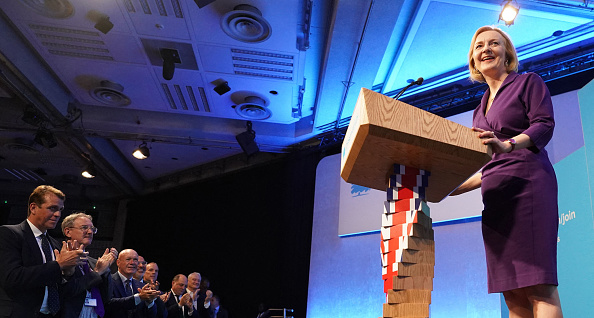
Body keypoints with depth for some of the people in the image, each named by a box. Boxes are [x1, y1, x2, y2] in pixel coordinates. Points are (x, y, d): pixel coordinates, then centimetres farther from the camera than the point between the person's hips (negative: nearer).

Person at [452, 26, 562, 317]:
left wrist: (508, 145, -25)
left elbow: (544, 125, -7)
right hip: (495, 195, 7)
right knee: (512, 294, 0)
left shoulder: (528, 82, 10)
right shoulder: (481, 108, 26)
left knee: (538, 286, -15)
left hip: (528, 182, -6)